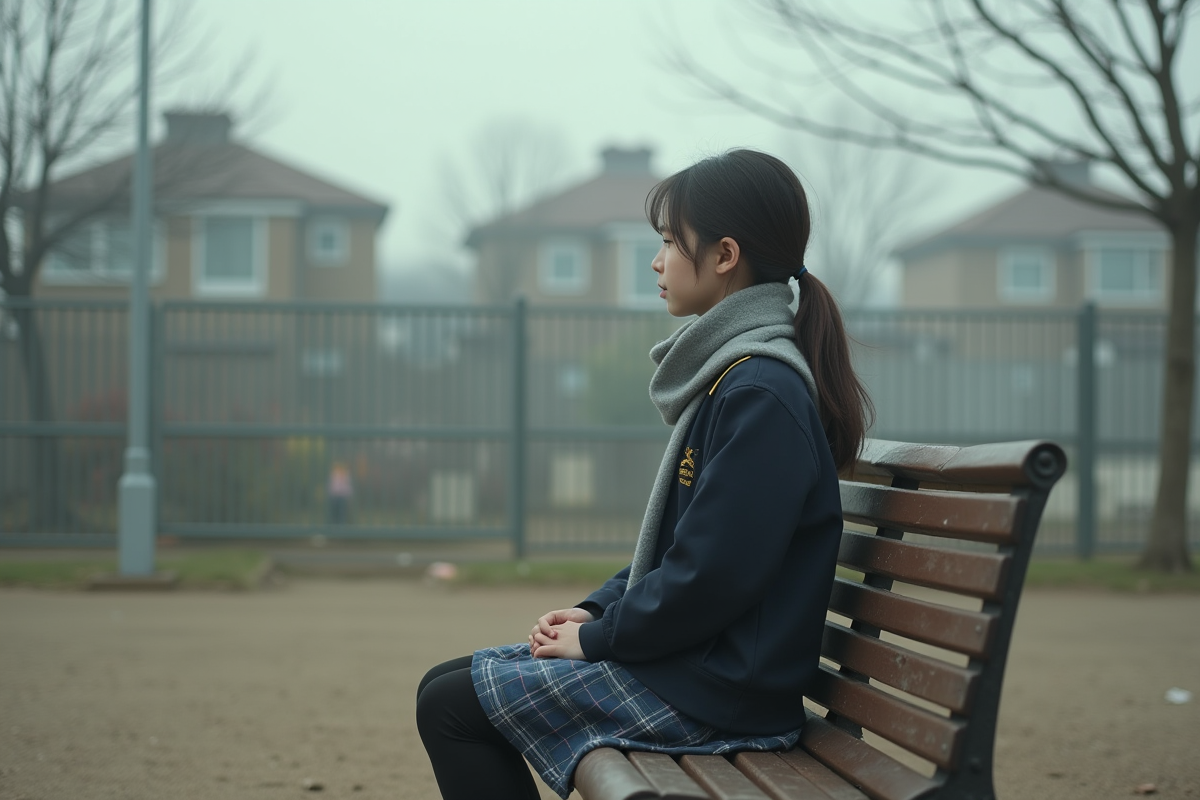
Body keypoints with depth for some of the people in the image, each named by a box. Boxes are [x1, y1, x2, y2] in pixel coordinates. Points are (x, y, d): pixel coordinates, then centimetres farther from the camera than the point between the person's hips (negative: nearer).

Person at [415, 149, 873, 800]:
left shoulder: (760, 394, -19)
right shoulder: (728, 376, 14)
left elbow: (708, 575, -24)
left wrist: (598, 638, -12)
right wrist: (595, 611, 6)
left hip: (718, 691, -10)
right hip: (683, 657, 10)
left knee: (450, 708, -9)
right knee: (445, 685, 10)